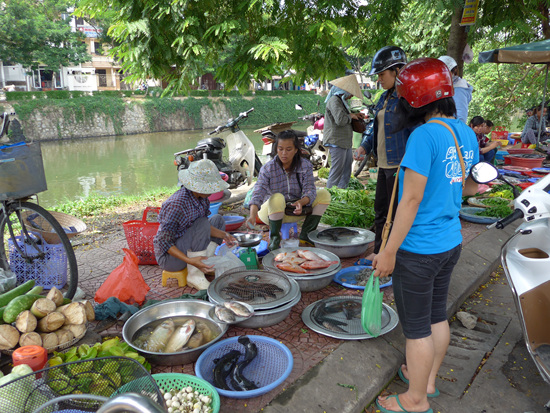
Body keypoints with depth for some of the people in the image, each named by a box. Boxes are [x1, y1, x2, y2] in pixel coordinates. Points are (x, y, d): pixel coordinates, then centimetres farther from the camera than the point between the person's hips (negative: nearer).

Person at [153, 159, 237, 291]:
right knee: (201, 224, -29)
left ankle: (206, 263, 0)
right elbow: (164, 242, -28)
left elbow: (205, 228, 6)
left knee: (218, 219, 12)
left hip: (187, 248, 9)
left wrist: (223, 235, -10)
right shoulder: (177, 204, -30)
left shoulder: (202, 197, -5)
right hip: (169, 256, -9)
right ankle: (194, 276, -19)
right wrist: (189, 260, -36)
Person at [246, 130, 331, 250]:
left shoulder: (305, 166, -10)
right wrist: (252, 215, -47)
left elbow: (310, 190, -18)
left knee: (324, 194, -13)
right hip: (271, 212, -3)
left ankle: (305, 236, -11)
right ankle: (274, 239, -20)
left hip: (295, 209, 4)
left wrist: (301, 202, -41)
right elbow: (258, 193, -29)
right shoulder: (268, 169, -18)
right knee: (277, 198, -38)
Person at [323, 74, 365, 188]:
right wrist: (350, 116, -7)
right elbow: (340, 120, -25)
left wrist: (354, 115, 17)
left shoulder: (341, 101, 21)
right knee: (336, 173, -8)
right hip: (336, 142, -11)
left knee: (346, 174, 13)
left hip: (345, 143, 11)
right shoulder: (334, 100, -13)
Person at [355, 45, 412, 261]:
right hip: (384, 164, 9)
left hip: (400, 166, -9)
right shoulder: (385, 98, 14)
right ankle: (379, 251, 33)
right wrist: (365, 145, 10)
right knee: (380, 210, 18)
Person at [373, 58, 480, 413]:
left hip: (418, 250, -8)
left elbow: (411, 200, -23)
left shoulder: (424, 136, -22)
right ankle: (429, 379, 42)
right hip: (451, 243, 9)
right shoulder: (466, 133, 4)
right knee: (437, 315, 22)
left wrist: (389, 252, -16)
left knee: (417, 327, 8)